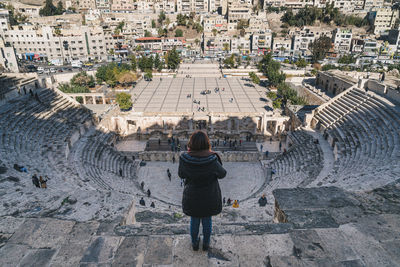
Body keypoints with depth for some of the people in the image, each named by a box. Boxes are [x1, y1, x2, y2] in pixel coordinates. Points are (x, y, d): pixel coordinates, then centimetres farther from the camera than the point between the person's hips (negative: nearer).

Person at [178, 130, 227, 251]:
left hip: (192, 196, 1)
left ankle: (194, 243, 45)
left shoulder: (184, 158, -23)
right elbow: (222, 174, -11)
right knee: (207, 220, 24)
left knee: (194, 220, 25)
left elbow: (181, 174, -5)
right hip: (209, 196, -1)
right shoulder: (212, 159, -29)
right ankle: (206, 243, 44)